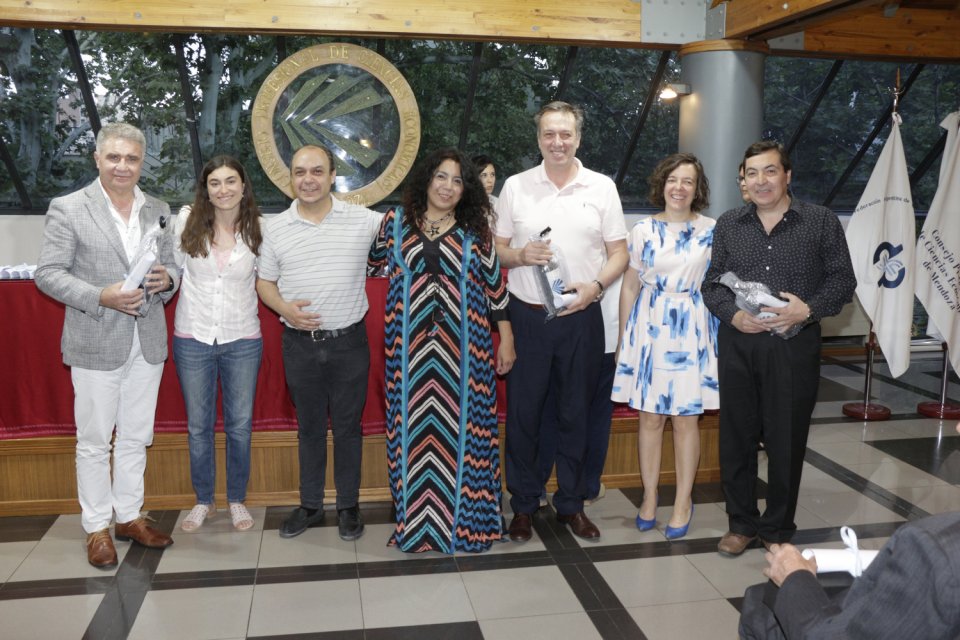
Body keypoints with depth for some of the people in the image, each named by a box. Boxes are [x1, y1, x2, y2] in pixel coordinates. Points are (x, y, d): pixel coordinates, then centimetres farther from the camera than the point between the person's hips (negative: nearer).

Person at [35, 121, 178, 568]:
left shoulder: (159, 211, 7)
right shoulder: (67, 209, -5)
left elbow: (172, 265, 14)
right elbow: (47, 274, -7)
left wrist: (167, 278, -10)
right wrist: (101, 297, -21)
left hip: (147, 342, 4)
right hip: (96, 345, -4)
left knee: (136, 438, 14)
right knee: (94, 442, 6)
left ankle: (129, 516, 29)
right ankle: (96, 528, 21)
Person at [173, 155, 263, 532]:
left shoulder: (257, 228, -6)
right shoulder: (188, 221, -5)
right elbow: (174, 267, 8)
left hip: (242, 340, 0)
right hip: (193, 338, 1)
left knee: (240, 426, 10)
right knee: (198, 426, 12)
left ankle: (237, 500, 28)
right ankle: (203, 501, 30)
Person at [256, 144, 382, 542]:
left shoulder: (363, 220, -4)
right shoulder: (276, 228, 2)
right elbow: (264, 282, 8)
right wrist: (285, 309, -11)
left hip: (349, 342, -2)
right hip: (300, 343, 2)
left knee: (348, 427, 10)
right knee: (309, 427, 15)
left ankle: (349, 506, 26)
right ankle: (310, 505, 30)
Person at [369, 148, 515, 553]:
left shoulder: (474, 232, 5)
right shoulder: (396, 223, 6)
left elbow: (495, 287, 6)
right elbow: (373, 258, 25)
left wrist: (506, 340, 5)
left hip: (463, 350, 0)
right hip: (412, 348, 1)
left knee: (462, 427, 3)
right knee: (415, 429, 5)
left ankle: (465, 516, 17)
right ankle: (417, 518, 19)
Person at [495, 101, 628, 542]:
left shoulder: (602, 187, 4)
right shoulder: (515, 187, 4)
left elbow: (619, 252, 4)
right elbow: (496, 249, 7)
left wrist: (595, 285, -14)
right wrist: (520, 255, -15)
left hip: (581, 316, 0)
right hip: (527, 315, 0)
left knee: (575, 413, 10)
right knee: (523, 413, 5)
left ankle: (571, 503, 25)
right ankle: (523, 505, 20)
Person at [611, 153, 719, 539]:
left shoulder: (711, 231, 1)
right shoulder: (644, 230, 3)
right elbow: (630, 286, 7)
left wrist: (720, 332, 0)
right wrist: (623, 339, 5)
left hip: (692, 331, -1)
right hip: (649, 327, 1)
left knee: (686, 418, 5)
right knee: (649, 417, 7)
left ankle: (683, 502, 19)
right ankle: (649, 496, 22)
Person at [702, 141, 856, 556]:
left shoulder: (821, 222, 1)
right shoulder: (728, 225, 8)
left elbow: (843, 281, 1)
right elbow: (712, 283, 8)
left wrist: (808, 310, -16)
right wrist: (733, 314, -11)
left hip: (794, 346, -2)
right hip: (737, 345, 2)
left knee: (786, 440, 6)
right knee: (736, 436, 8)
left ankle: (778, 529, 24)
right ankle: (742, 522, 25)